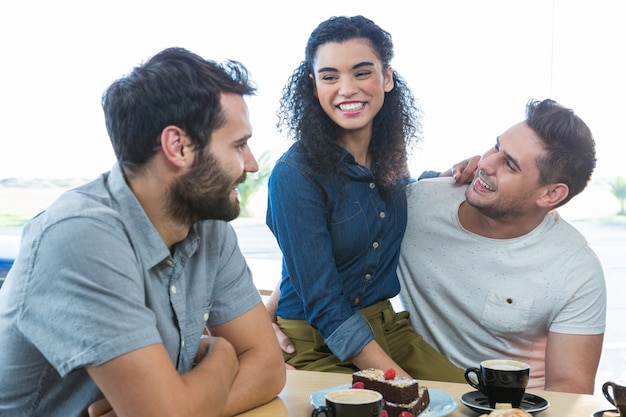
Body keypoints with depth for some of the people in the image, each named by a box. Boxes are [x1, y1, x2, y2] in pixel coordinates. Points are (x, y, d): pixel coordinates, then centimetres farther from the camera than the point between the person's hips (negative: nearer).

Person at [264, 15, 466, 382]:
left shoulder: (391, 158, 0)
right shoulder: (294, 174, -18)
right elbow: (325, 305, -18)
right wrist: (399, 381, -22)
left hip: (387, 325, 6)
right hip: (316, 346, -5)